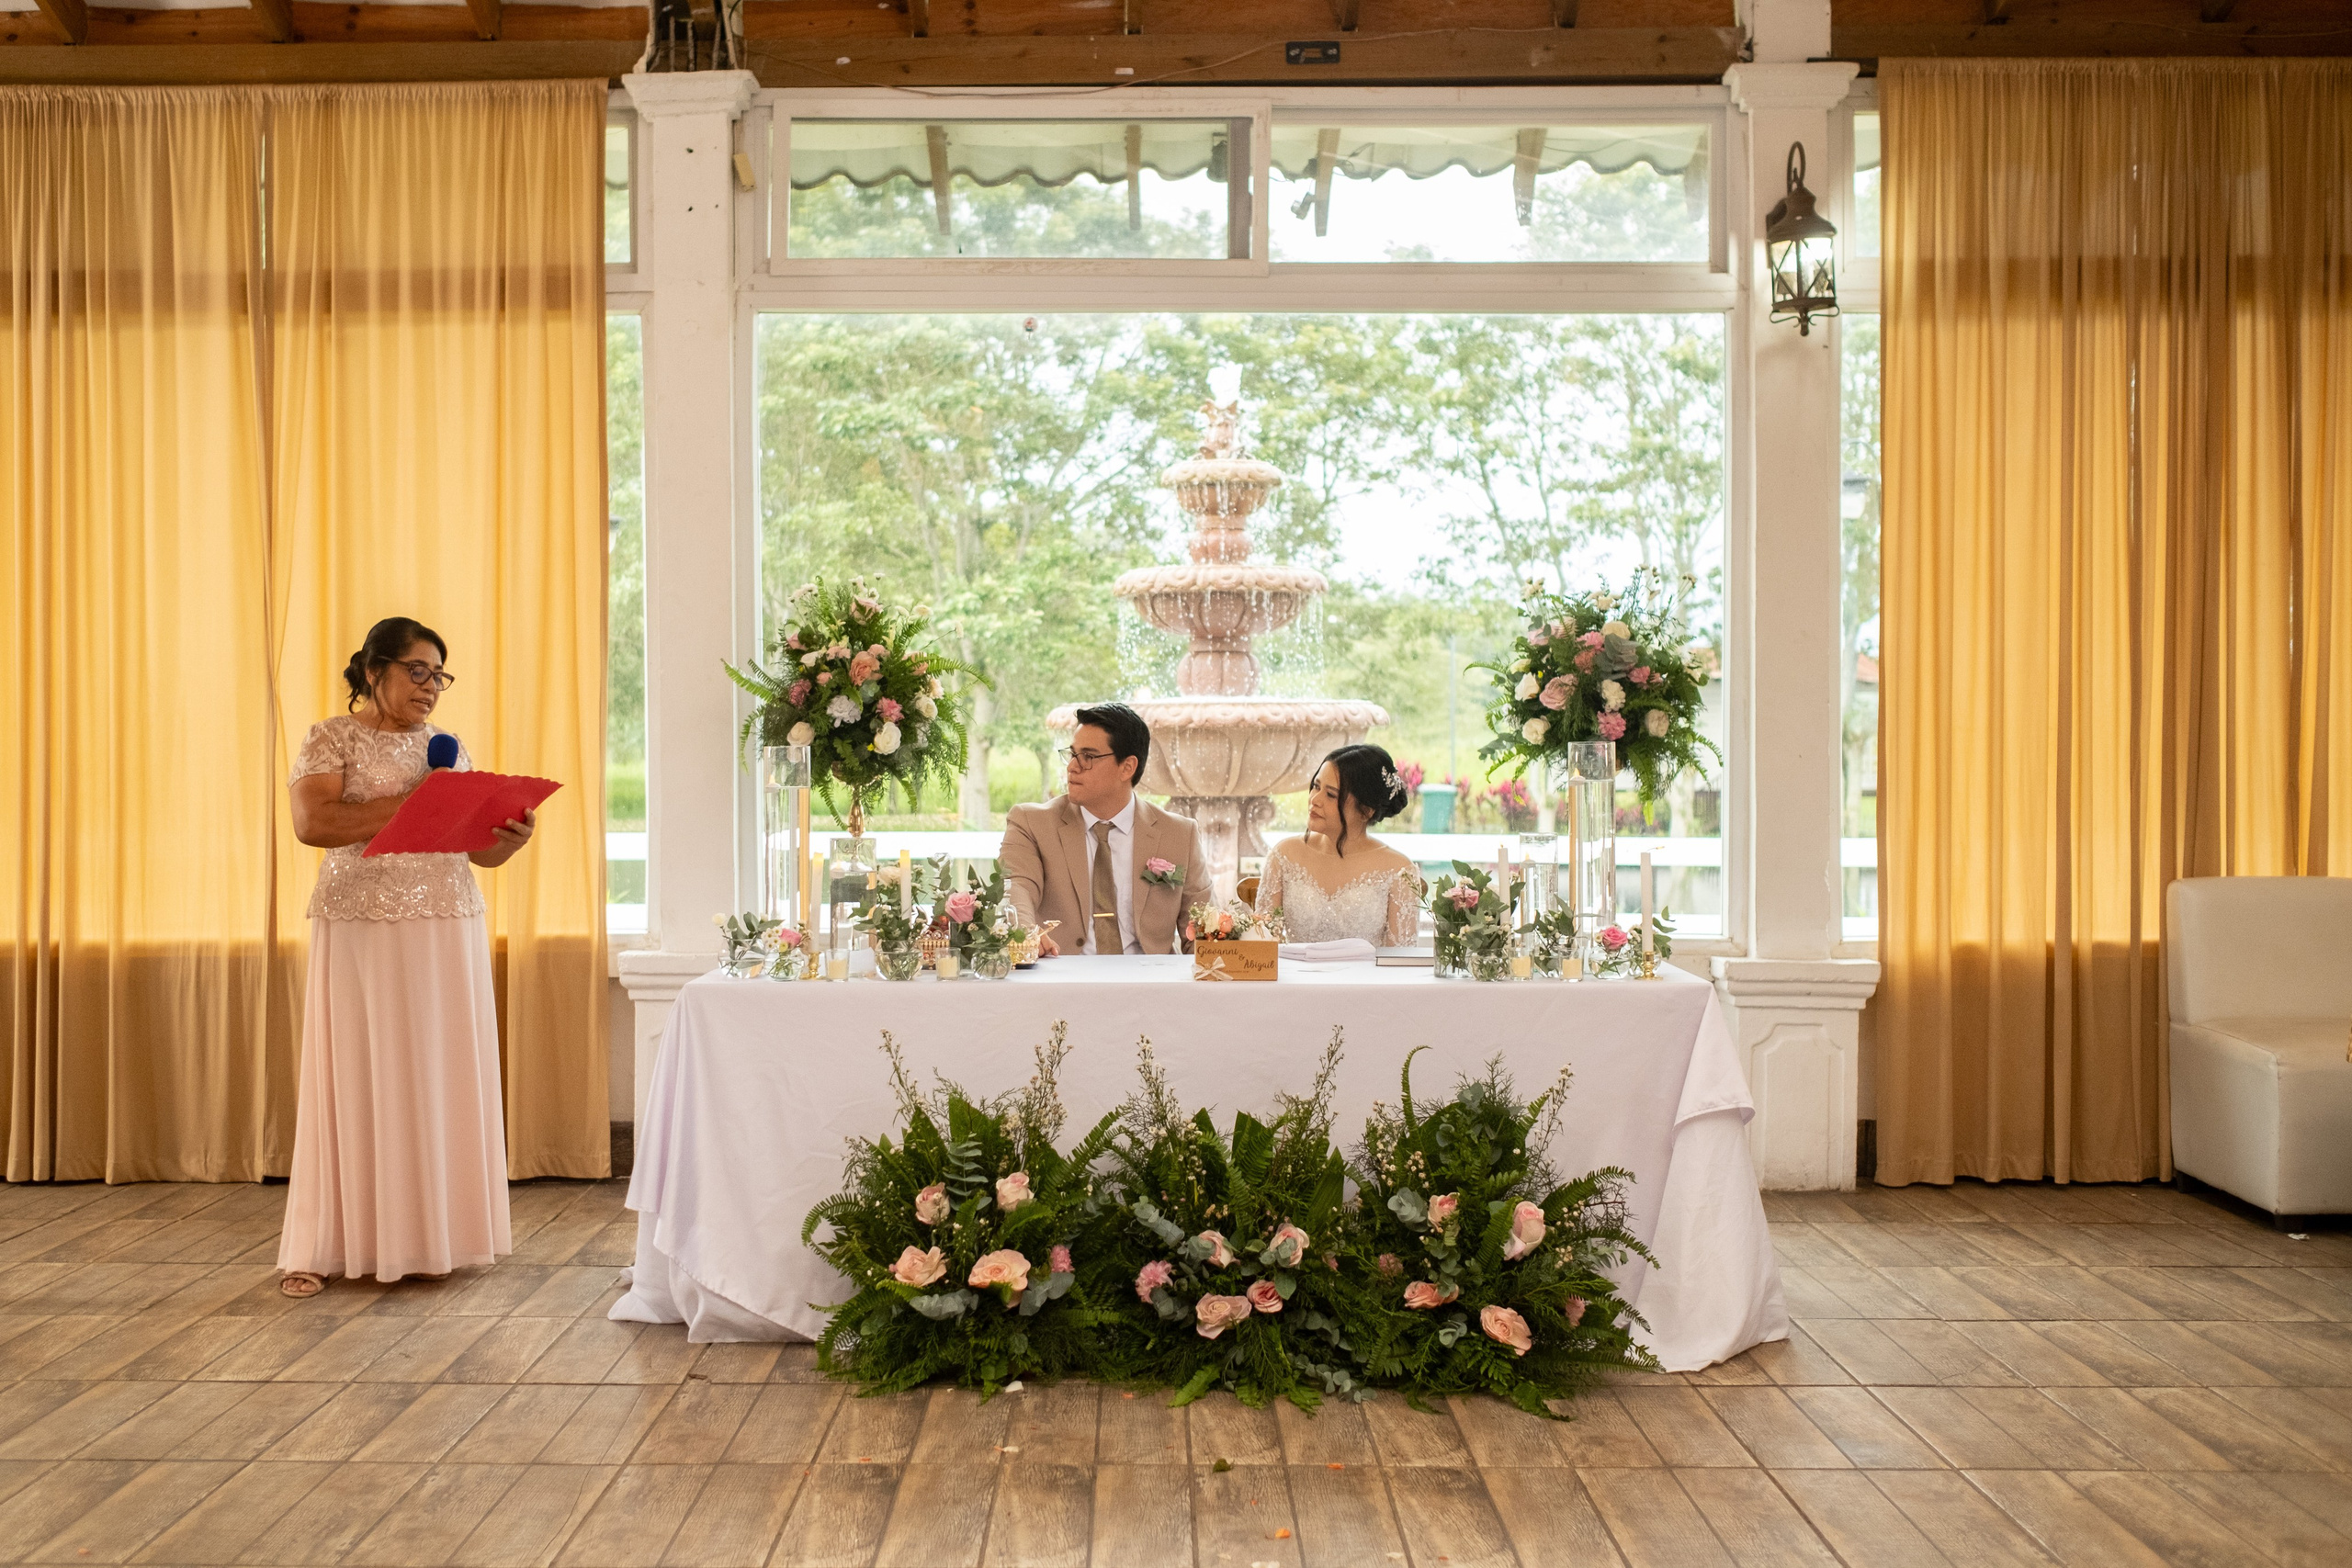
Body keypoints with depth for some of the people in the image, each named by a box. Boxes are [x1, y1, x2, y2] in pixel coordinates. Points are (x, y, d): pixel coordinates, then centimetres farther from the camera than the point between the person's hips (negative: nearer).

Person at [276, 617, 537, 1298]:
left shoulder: (448, 748, 15)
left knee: (441, 1076, 4)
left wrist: (512, 836, -10)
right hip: (362, 930, -4)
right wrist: (409, 803, -19)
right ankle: (323, 1246, 5)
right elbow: (312, 823, -15)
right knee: (355, 1077, -3)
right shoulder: (332, 739, 2)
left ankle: (427, 1234, 13)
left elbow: (479, 848, 12)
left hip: (448, 934, 4)